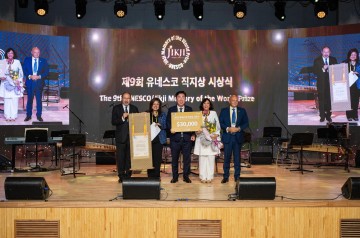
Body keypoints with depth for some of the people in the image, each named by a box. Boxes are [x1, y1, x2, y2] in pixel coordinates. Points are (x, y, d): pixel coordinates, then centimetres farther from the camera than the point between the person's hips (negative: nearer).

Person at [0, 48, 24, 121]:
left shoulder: (17, 62, 5)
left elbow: (21, 73, 5)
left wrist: (19, 81, -5)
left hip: (16, 84, 0)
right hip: (6, 84, 0)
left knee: (15, 100, -2)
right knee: (7, 100, 0)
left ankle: (14, 116, 4)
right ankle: (7, 116, 6)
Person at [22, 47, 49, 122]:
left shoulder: (43, 61, 5)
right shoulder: (27, 60, 6)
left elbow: (46, 72, 0)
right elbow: (24, 71, 2)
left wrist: (39, 76, -14)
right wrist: (30, 76, -15)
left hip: (39, 83, 0)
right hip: (30, 82, 0)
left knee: (39, 100, 3)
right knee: (29, 99, 5)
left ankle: (39, 116, 12)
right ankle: (28, 115, 14)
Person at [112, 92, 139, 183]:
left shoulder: (134, 109, 9)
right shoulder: (116, 108, 3)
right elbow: (113, 122, -7)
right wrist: (122, 118, -19)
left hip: (131, 136, 2)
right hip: (121, 136, -2)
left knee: (130, 157, 5)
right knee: (120, 157, 1)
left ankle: (128, 175, 14)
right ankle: (121, 176, 8)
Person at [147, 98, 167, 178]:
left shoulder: (163, 115, 11)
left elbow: (165, 126, 4)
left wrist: (159, 125, -15)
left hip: (159, 139, 1)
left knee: (157, 158, 1)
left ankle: (156, 176, 10)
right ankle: (150, 176, 6)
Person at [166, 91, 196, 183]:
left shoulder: (189, 109, 9)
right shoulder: (171, 110, 7)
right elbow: (168, 122, 4)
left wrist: (193, 134, -2)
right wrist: (170, 129, -16)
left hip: (187, 137, 0)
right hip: (175, 137, 0)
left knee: (187, 158, 4)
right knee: (174, 158, 6)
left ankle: (186, 176, 16)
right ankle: (175, 177, 18)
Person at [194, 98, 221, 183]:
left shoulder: (214, 113, 7)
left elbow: (218, 126, 7)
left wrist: (216, 134, -6)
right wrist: (197, 131, -13)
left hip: (212, 138, 0)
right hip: (202, 139, 0)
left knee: (211, 158, -1)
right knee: (202, 158, 0)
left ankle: (209, 177, 5)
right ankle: (203, 177, 6)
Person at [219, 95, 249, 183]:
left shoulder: (242, 111, 6)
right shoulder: (224, 111, 4)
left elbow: (246, 123, 4)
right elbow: (220, 123, 0)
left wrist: (239, 128, -13)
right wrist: (228, 129, -16)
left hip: (238, 137, 1)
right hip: (227, 137, -1)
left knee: (237, 157, 5)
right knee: (227, 157, 3)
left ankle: (237, 176, 14)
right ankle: (226, 176, 12)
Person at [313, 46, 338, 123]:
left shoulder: (333, 60, 9)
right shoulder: (317, 60, 3)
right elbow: (315, 71, -6)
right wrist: (323, 69, -18)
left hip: (331, 83, 1)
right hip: (321, 83, -1)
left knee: (329, 100, 2)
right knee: (321, 100, 0)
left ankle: (328, 116, 11)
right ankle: (322, 116, 7)